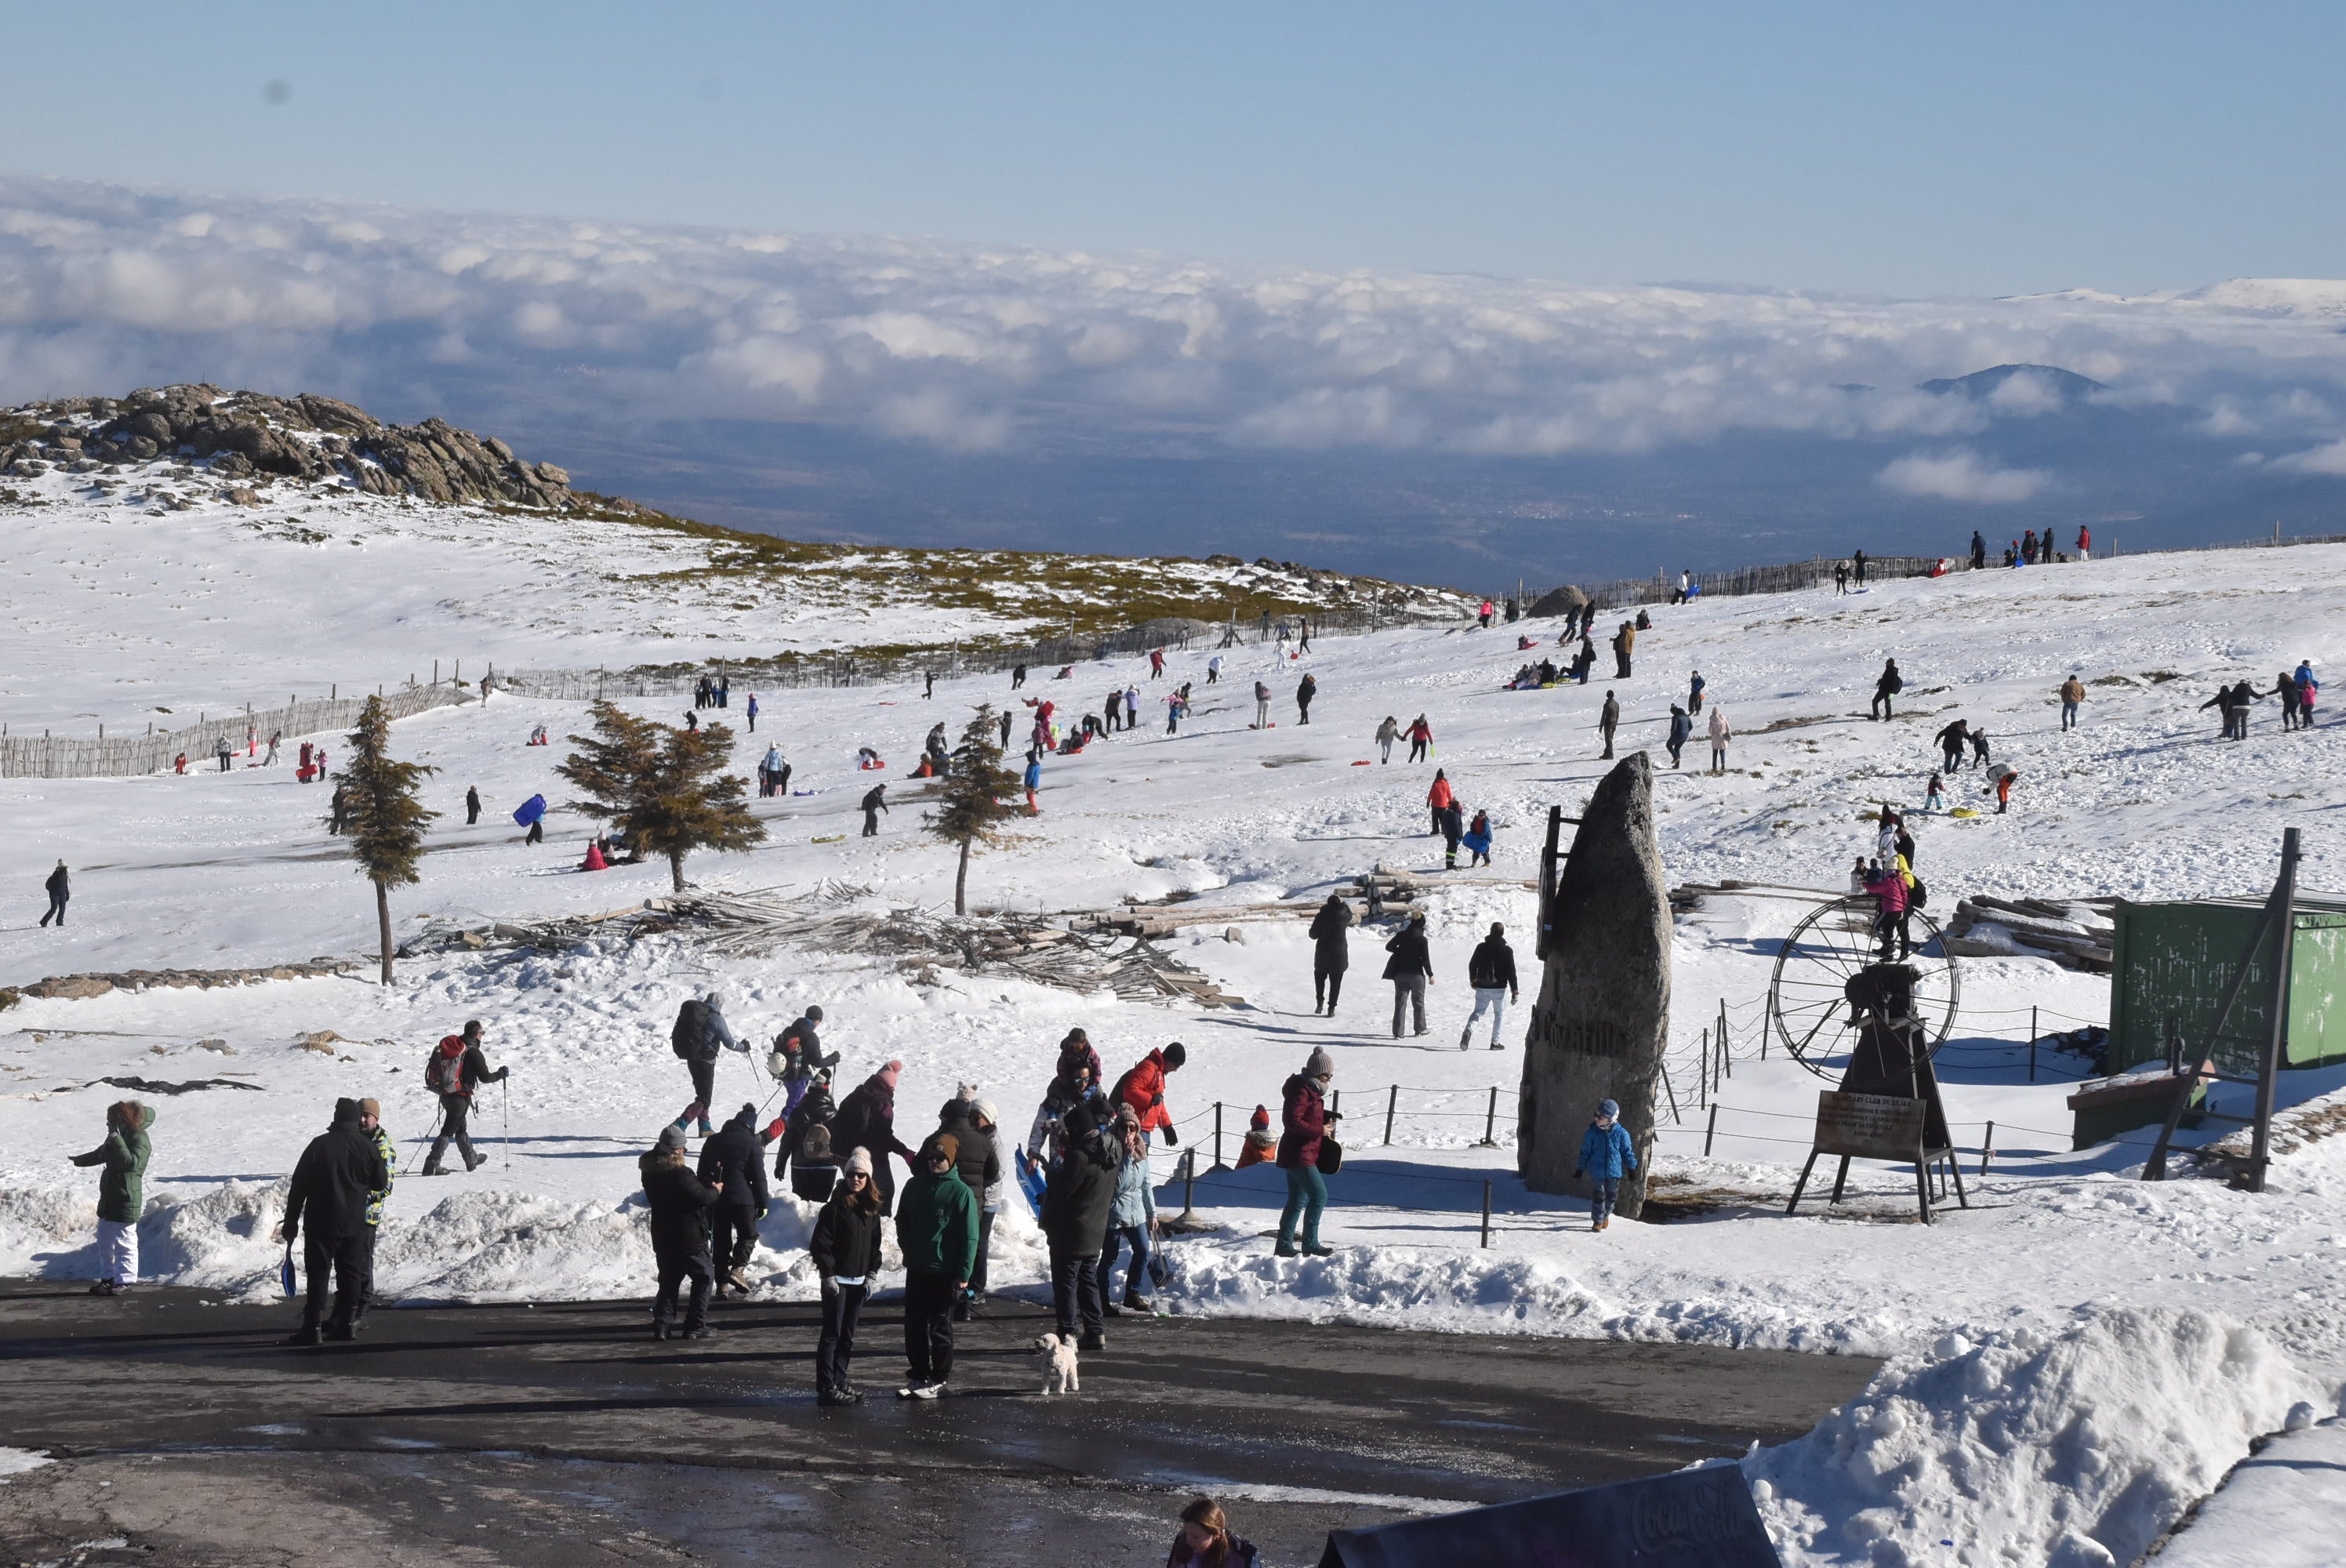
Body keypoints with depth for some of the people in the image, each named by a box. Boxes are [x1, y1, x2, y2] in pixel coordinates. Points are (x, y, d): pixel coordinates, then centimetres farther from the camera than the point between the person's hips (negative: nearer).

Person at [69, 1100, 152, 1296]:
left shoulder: (139, 1140, -16)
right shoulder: (120, 1138, 13)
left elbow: (132, 1162, -32)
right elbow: (102, 1154, 32)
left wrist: (116, 1139, -32)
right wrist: (80, 1160, 37)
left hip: (126, 1201, -10)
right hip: (109, 1199, 10)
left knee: (124, 1242, -4)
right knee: (105, 1242, 15)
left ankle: (125, 1280, 3)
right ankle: (108, 1278, 25)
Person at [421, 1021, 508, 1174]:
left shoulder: (449, 1044, 5)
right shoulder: (473, 1052, -16)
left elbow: (432, 1066, 13)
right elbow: (485, 1077, -16)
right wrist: (502, 1073, 2)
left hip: (444, 1094, 8)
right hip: (460, 1097, -8)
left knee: (460, 1127, 23)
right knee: (448, 1131, -4)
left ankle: (471, 1160, 40)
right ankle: (432, 1165, -12)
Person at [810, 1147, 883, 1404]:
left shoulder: (871, 1210, 10)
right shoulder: (835, 1207, -11)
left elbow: (875, 1244, 18)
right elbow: (820, 1244, -12)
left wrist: (872, 1274, 8)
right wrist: (828, 1275, -15)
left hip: (858, 1281, 7)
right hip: (837, 1280, -7)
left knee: (848, 1335, 12)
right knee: (832, 1334, -6)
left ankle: (840, 1381, 20)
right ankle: (826, 1388, -5)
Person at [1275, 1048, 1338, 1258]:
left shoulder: (1311, 1090, 16)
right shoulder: (1301, 1091, -17)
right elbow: (1293, 1122, -24)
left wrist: (1325, 1116, 6)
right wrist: (1320, 1130, -19)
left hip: (1302, 1155, 11)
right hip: (1299, 1156, -11)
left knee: (1297, 1201, 13)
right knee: (1319, 1195, -13)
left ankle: (1284, 1245, 17)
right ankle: (1310, 1244, -11)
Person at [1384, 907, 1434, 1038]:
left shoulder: (1402, 935, -3)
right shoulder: (1422, 940, -14)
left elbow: (1389, 947, 5)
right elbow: (1425, 959, -13)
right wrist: (1430, 975, -2)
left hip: (1400, 973, 3)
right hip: (1416, 974, -3)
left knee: (1400, 1003, 6)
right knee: (1418, 1002, 16)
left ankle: (1397, 1032, 0)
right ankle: (1420, 1029, 25)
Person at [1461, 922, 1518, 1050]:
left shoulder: (1481, 947, 0)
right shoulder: (1507, 950, -7)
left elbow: (1472, 965, 8)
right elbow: (1511, 972, -7)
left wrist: (1472, 981, 26)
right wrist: (1514, 991, -3)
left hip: (1482, 988, 2)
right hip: (1499, 989, -2)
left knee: (1478, 1011, 9)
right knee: (1499, 1014, 14)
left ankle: (1467, 1032, -18)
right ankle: (1495, 1042, 11)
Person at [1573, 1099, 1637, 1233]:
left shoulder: (1621, 1133, -5)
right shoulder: (1592, 1132, -5)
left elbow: (1627, 1152, 5)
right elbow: (1585, 1152, 3)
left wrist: (1631, 1167, 6)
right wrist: (1580, 1169, 5)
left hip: (1614, 1171, 1)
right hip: (1597, 1171, -1)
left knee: (1611, 1195, 12)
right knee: (1598, 1196, -1)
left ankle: (1606, 1215, 35)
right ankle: (1598, 1221, 10)